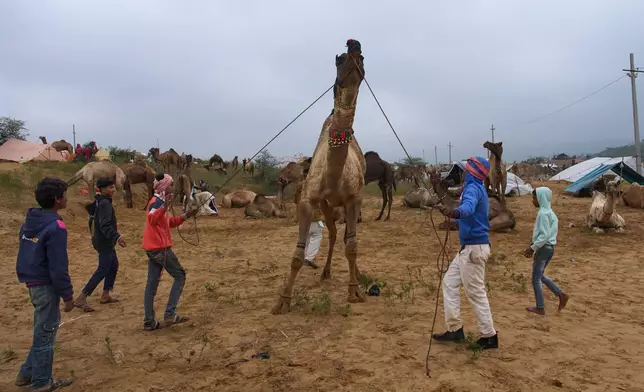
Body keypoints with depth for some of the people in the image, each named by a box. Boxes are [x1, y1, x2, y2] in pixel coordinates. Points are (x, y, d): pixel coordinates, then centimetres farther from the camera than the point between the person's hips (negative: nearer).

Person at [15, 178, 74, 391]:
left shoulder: (29, 221, 7)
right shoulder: (55, 227, -22)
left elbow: (27, 254, 14)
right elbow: (58, 267, -21)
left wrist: (28, 279, 22)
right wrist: (68, 295, -14)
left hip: (32, 282, 9)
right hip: (46, 286, -9)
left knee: (42, 330, 22)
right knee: (45, 333, 6)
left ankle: (27, 374, 32)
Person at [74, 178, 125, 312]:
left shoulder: (99, 201, 8)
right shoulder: (105, 204, -22)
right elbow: (105, 225, -32)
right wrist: (117, 236, -44)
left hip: (104, 241, 10)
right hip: (104, 242, -10)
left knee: (114, 265, 17)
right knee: (102, 270, -8)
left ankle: (105, 295, 23)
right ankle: (81, 299, -6)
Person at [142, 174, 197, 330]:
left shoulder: (160, 202, 17)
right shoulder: (156, 202, -13)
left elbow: (168, 223, 28)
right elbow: (152, 219, -34)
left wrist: (185, 216, 21)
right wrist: (164, 207, -50)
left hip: (153, 248, 9)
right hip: (160, 248, -9)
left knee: (152, 284, 8)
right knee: (180, 276, -1)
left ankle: (149, 322, 12)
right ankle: (169, 314, -3)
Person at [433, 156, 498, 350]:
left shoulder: (473, 188, -17)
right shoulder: (475, 188, 15)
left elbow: (468, 206, -41)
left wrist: (455, 212, -61)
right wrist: (454, 217, 48)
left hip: (474, 248, -10)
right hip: (469, 247, 10)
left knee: (476, 292, -3)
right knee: (450, 282, 13)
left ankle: (489, 336, 9)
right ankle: (455, 329, 17)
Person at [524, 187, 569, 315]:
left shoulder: (543, 213, -18)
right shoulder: (549, 212, 12)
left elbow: (545, 235, -23)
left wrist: (532, 248, -18)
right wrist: (533, 246, 16)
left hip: (544, 248, -10)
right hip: (548, 248, 10)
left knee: (536, 278, 2)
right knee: (540, 275, 21)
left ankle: (540, 308, 10)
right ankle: (561, 294, 19)